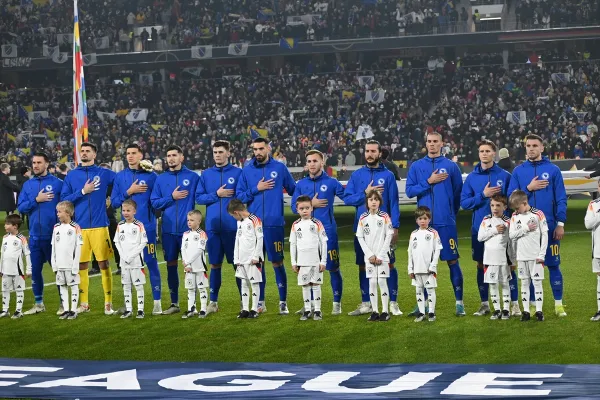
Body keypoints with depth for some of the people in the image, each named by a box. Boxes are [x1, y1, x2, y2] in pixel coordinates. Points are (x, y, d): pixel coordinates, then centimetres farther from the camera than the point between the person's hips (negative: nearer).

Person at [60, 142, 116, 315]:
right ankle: (84, 303, 15)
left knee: (104, 264, -2)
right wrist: (83, 192, -8)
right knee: (82, 265, 5)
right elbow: (64, 200, 2)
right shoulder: (71, 175, 8)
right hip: (79, 226, 2)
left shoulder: (104, 173, 5)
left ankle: (108, 303, 3)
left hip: (99, 226, -2)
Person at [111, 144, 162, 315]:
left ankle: (157, 301, 0)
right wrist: (129, 192, -8)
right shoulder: (120, 177, 9)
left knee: (151, 262, -3)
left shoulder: (151, 176, 2)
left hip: (147, 227, -3)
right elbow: (114, 202, 3)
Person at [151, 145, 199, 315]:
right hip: (168, 229, 3)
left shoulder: (193, 177, -1)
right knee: (171, 265, 8)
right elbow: (154, 203, 4)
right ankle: (174, 303, 17)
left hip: (187, 229, -3)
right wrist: (172, 197, -8)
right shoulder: (161, 179, 8)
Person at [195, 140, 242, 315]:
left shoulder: (238, 173, 0)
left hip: (233, 227, -3)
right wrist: (217, 194, -9)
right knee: (215, 264, 8)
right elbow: (199, 197, 4)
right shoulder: (206, 174, 9)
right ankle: (213, 301, 16)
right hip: (213, 226, 3)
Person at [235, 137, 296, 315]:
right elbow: (239, 195, 2)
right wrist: (256, 189, -9)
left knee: (277, 262, -1)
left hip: (274, 223, -2)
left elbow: (293, 190, 9)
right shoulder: (247, 170, 6)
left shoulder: (279, 168, 2)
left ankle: (283, 302, 6)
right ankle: (260, 302, 16)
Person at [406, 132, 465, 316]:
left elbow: (458, 192, 8)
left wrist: (451, 212, 11)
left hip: (446, 222, -2)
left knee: (452, 261, -1)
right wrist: (429, 182, -10)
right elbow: (409, 191, -2)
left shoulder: (451, 166, 3)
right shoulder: (416, 166, 7)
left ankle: (459, 302, 4)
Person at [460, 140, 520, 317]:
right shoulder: (471, 177, 4)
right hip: (479, 228, 2)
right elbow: (464, 202, -1)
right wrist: (483, 195, -13)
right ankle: (485, 304, 18)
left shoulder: (504, 176, -1)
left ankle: (515, 304, 2)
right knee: (482, 266, 8)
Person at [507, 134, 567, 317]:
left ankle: (558, 304, 8)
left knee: (553, 264, 1)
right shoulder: (518, 171, 6)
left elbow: (561, 198, 0)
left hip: (549, 226, -1)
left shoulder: (553, 170, 1)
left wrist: (560, 224, -6)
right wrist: (529, 188, -11)